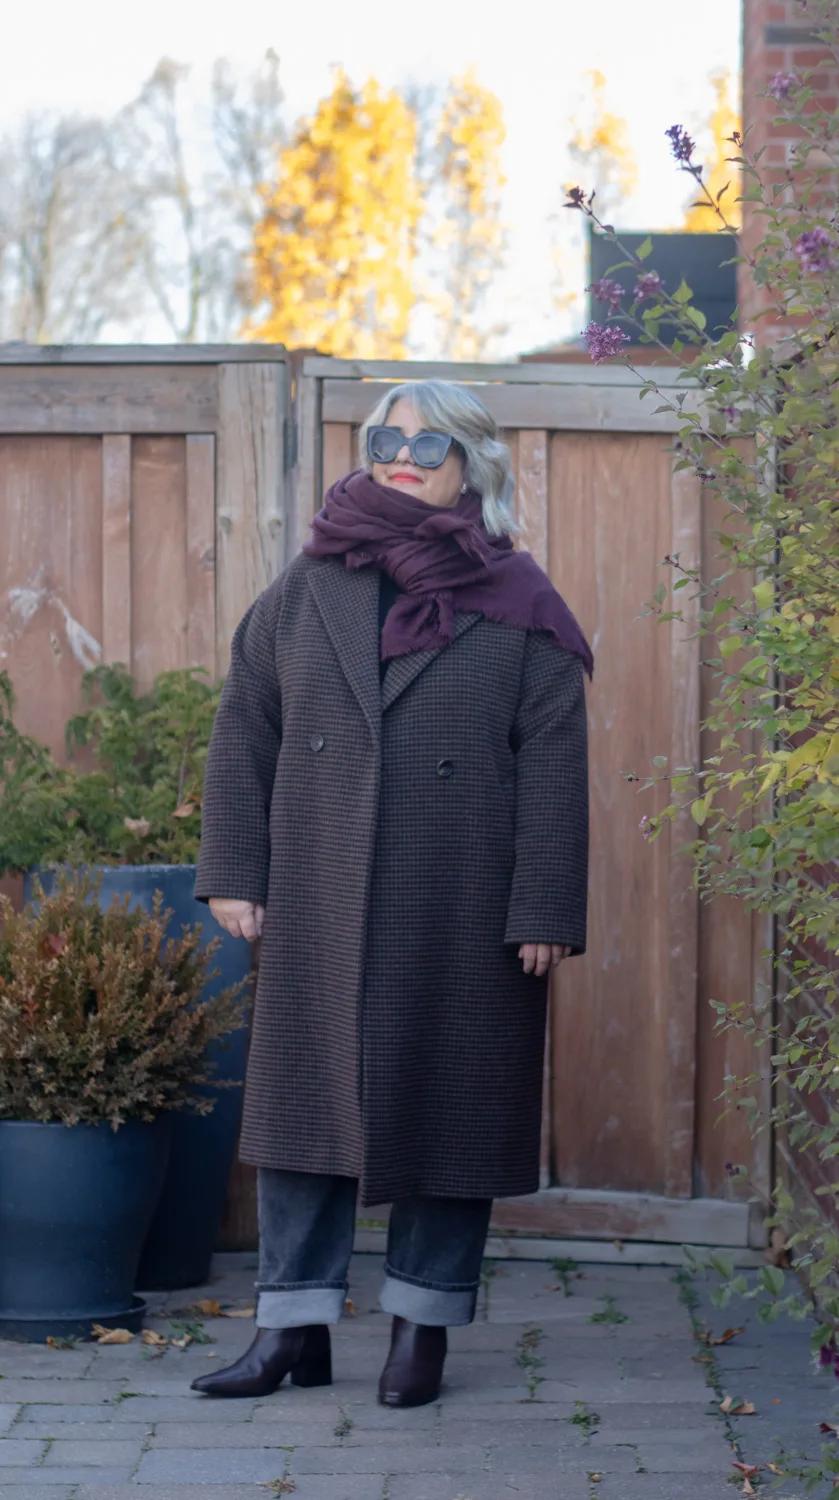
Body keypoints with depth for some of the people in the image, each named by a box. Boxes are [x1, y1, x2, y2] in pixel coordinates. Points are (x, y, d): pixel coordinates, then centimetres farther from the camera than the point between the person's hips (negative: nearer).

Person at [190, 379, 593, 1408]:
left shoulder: (518, 609, 0)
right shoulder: (308, 588, 8)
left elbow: (554, 771, -3)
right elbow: (243, 732, 9)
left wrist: (544, 914, -9)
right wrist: (234, 872, 3)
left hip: (461, 918, -2)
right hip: (319, 908, 2)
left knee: (445, 1107, 4)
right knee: (305, 1094, 4)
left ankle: (424, 1327, 16)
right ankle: (295, 1328, 11)